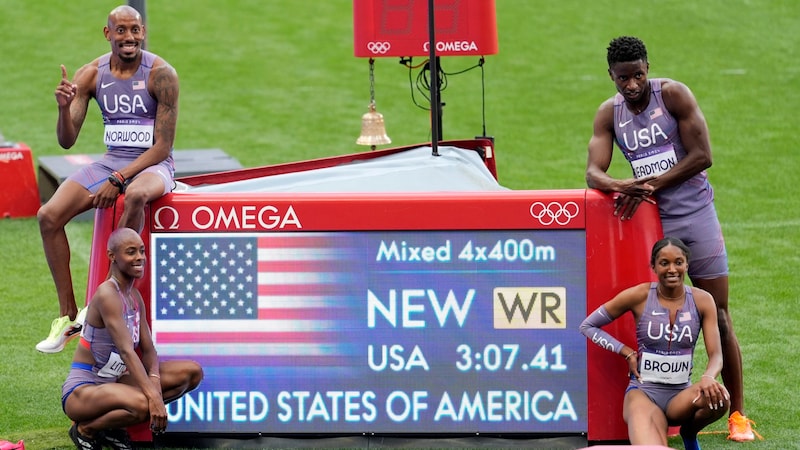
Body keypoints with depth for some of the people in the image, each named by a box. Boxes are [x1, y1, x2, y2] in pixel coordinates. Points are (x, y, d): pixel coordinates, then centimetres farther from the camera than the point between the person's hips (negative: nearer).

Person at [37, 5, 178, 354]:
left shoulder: (160, 74, -12)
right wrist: (64, 108, -22)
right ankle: (67, 315, -8)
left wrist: (118, 180, -22)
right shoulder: (91, 74, 0)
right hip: (110, 163, 5)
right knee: (49, 215, -17)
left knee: (135, 195, -41)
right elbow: (66, 141, 0)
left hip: (153, 165, -4)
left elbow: (163, 146, -13)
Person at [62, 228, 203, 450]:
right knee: (140, 404, -40)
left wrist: (154, 380, -17)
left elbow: (148, 349, 5)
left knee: (192, 372, 0)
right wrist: (152, 396, -35)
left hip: (114, 380, 9)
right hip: (82, 389, -9)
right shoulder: (107, 294, -19)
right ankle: (86, 429, -7)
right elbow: (126, 350, -28)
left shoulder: (135, 297, 9)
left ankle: (114, 425, 1)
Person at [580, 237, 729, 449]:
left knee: (719, 398, -34)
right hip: (644, 391, -3)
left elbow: (716, 355, -4)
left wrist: (708, 378, -28)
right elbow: (587, 326, 5)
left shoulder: (702, 300, -1)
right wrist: (627, 352, -5)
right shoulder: (639, 296, -5)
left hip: (682, 394, 3)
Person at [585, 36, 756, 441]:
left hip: (695, 214, -3)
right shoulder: (609, 114, 2)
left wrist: (650, 184, -17)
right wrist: (624, 187, -27)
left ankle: (737, 414, 2)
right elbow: (593, 173, -5)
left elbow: (702, 155, -12)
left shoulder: (673, 95, -8)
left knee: (718, 318, -2)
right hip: (652, 222, 3)